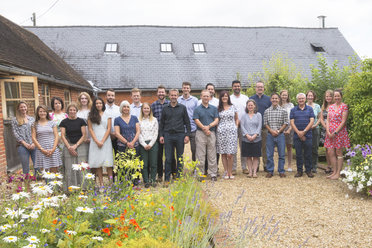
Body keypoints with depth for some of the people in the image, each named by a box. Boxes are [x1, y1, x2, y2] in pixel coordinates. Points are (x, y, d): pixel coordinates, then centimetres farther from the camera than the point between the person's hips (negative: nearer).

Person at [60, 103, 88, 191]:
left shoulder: (81, 121, 4)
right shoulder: (64, 122, 7)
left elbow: (84, 135, 1)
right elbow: (62, 136, 3)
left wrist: (76, 145, -7)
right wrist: (69, 147, -8)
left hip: (80, 146, -1)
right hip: (68, 146, 1)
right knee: (69, 169, -1)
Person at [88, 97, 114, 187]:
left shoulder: (107, 115, 9)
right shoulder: (91, 116, 10)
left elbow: (109, 129, 3)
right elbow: (90, 129, 4)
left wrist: (102, 141, -8)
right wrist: (97, 141, -7)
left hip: (105, 140, -1)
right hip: (95, 141, 1)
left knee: (108, 162, -7)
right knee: (97, 163, 0)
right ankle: (101, 183, 4)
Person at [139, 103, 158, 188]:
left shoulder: (154, 120, 8)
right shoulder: (139, 120, 5)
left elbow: (155, 133, 4)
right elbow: (138, 134, 0)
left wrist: (150, 144, -7)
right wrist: (144, 145, -8)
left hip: (153, 144, 1)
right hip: (142, 144, 0)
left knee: (153, 163, 1)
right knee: (144, 164, 1)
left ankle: (153, 180, 13)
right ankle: (146, 181, 10)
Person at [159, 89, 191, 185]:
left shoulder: (182, 108, 7)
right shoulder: (165, 109, 10)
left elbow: (187, 122, 6)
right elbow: (161, 123, 12)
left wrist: (187, 135, -2)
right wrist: (161, 135, 3)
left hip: (180, 135, 0)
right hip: (168, 135, 1)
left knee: (180, 157, 6)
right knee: (168, 158, 1)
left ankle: (179, 177, 17)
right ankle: (167, 179, 9)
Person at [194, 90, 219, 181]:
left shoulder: (214, 108, 12)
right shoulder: (197, 109, 5)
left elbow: (216, 121, 4)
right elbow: (197, 121, -4)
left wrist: (208, 126, -12)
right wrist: (204, 129, -12)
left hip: (212, 133, 2)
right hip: (201, 133, -2)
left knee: (212, 155, 4)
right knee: (200, 155, 0)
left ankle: (213, 174, 11)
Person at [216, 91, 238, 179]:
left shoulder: (233, 107, 10)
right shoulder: (218, 108, 8)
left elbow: (237, 119, 17)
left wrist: (236, 127, 5)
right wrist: (217, 128, 0)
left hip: (232, 132, 0)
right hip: (221, 132, 1)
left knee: (230, 154, -6)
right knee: (223, 154, 1)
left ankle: (230, 173, 6)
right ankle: (226, 172, 11)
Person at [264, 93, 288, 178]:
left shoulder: (283, 111, 2)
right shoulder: (267, 111, 5)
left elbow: (285, 123, 0)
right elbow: (265, 123, 4)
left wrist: (278, 131, -9)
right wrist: (271, 131, -9)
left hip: (280, 135, -1)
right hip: (270, 135, 1)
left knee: (281, 154, 4)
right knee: (269, 154, 4)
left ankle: (281, 171, 16)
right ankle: (270, 171, 14)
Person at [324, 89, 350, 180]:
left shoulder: (344, 106, -4)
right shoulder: (331, 107, 13)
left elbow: (343, 121, -10)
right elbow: (328, 120, 10)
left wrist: (335, 132, -14)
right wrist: (328, 131, -5)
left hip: (340, 132, -5)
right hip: (330, 133, 5)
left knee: (339, 153, 0)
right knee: (330, 153, 4)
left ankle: (338, 173, 7)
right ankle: (334, 171, 16)